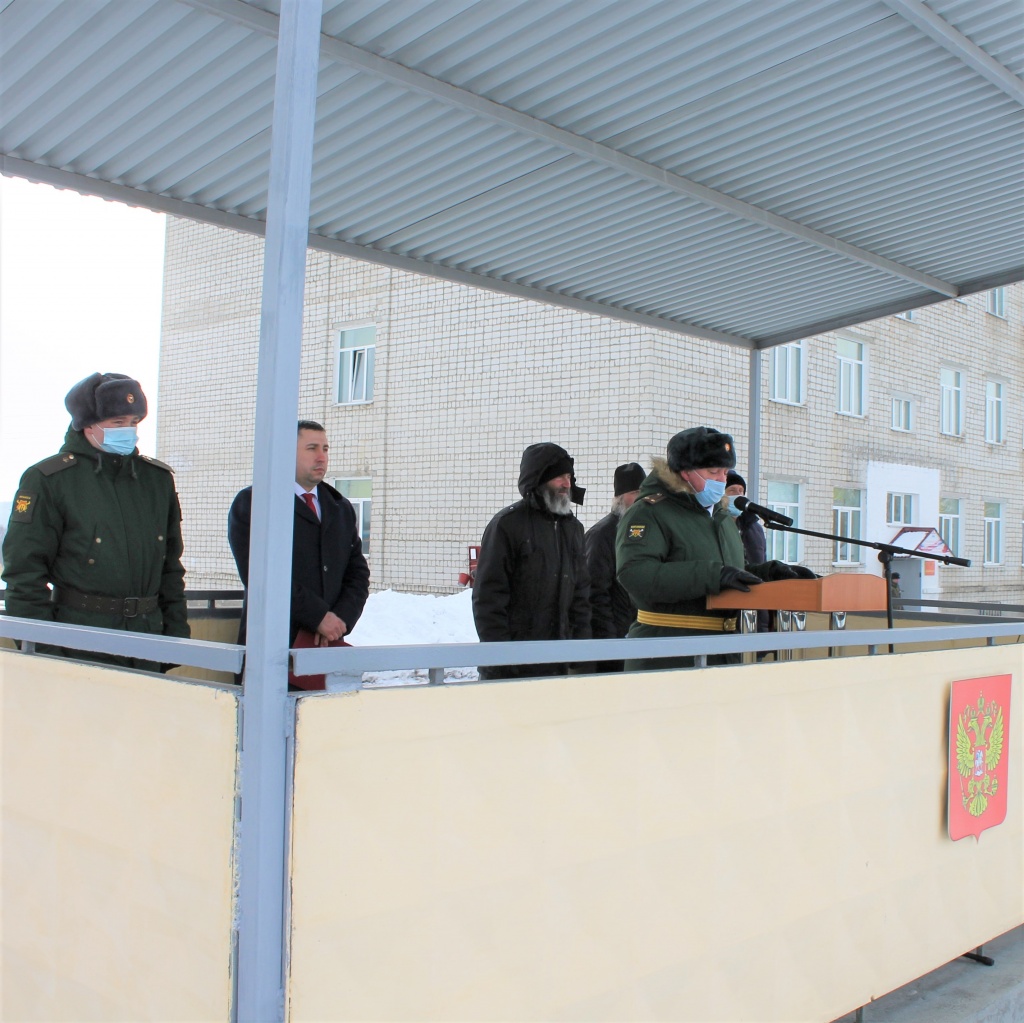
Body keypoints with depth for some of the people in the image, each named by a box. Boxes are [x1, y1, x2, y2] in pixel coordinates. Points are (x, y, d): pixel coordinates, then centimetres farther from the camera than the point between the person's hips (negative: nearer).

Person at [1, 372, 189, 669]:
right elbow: (24, 570, -5)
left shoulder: (158, 479, 12)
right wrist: (42, 650, -10)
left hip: (146, 647, 4)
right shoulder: (48, 480, -3)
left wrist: (177, 634, 12)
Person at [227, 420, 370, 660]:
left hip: (327, 646, 4)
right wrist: (318, 616, -15)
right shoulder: (251, 503, 1)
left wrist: (341, 618, -6)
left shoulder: (343, 509, 19)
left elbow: (358, 573, 14)